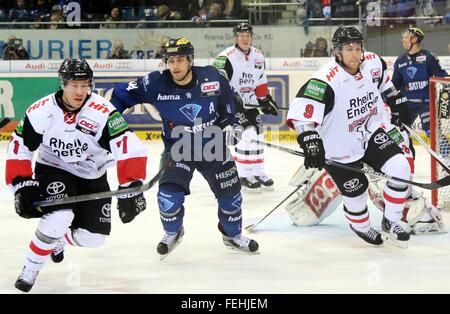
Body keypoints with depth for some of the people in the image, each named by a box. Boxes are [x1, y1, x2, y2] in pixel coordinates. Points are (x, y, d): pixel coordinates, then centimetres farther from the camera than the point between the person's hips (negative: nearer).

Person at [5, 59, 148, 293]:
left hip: (92, 177, 2)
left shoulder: (102, 111, -25)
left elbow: (129, 149, -30)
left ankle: (57, 240, 30)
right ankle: (30, 270, -12)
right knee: (60, 216, -29)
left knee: (93, 237, -3)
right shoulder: (41, 111, -18)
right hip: (53, 170, -2)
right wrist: (22, 185, -17)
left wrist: (130, 188, -37)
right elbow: (19, 148, -9)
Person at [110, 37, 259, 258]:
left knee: (230, 194, 8)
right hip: (178, 149, -2)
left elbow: (227, 98, 7)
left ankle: (233, 235, 37)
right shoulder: (156, 83, -19)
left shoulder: (211, 77, -15)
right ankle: (172, 233, 14)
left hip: (212, 147, 2)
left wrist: (228, 120, 8)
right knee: (169, 194, -18)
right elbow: (123, 94, -9)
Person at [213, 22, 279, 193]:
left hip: (249, 101, 8)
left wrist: (266, 99, 11)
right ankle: (245, 175, -9)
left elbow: (261, 83, 16)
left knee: (257, 133, 8)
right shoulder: (226, 57, -18)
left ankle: (257, 172, 21)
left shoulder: (258, 56, 5)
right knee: (247, 134, -17)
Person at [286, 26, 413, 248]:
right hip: (339, 150, -6)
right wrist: (310, 142, -42)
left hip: (370, 134, 6)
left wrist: (396, 100, 23)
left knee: (400, 168, -10)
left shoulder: (372, 63, -7)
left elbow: (382, 80, 19)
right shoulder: (326, 80, -29)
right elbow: (301, 111, -35)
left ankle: (390, 222, 9)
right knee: (356, 194, 3)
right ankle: (361, 226, 39)